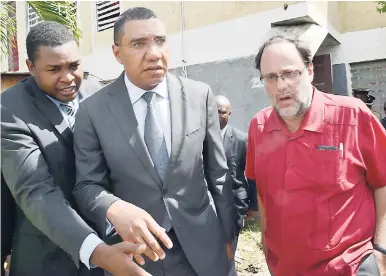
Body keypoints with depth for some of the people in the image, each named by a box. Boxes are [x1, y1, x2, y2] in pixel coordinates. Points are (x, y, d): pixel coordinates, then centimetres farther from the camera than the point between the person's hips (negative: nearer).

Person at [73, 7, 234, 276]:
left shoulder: (200, 95, -6)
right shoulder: (93, 110, -9)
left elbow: (218, 174, -1)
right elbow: (87, 185, -6)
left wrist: (228, 234, 5)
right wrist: (115, 210, -27)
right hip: (133, 252, -1)